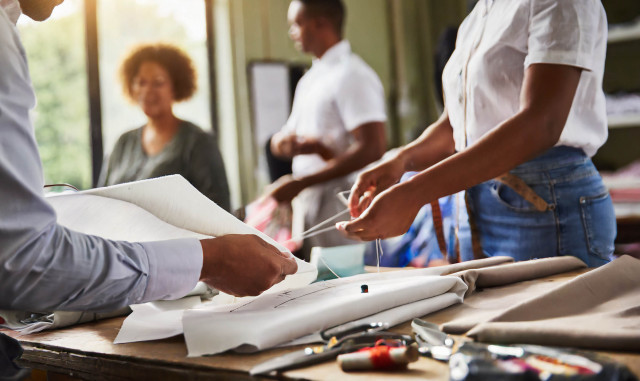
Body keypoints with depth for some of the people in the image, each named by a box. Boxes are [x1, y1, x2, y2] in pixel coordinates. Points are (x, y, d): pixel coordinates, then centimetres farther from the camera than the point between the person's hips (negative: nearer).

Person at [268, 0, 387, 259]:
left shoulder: (352, 75, -10)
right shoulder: (310, 80, 19)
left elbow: (372, 148, -20)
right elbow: (283, 140, 22)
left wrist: (300, 182, -19)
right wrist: (283, 142, -6)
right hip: (307, 207, 8)